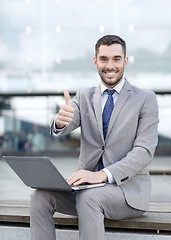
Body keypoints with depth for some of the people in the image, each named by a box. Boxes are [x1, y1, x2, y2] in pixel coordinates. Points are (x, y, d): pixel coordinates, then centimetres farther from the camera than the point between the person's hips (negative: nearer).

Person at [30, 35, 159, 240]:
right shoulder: (84, 96, 13)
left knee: (88, 198, -34)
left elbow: (144, 151, -10)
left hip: (128, 187, -4)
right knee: (40, 196, -21)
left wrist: (103, 174, -24)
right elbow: (59, 129, -5)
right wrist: (60, 120, -32)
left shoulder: (145, 99, 1)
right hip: (88, 184, 4)